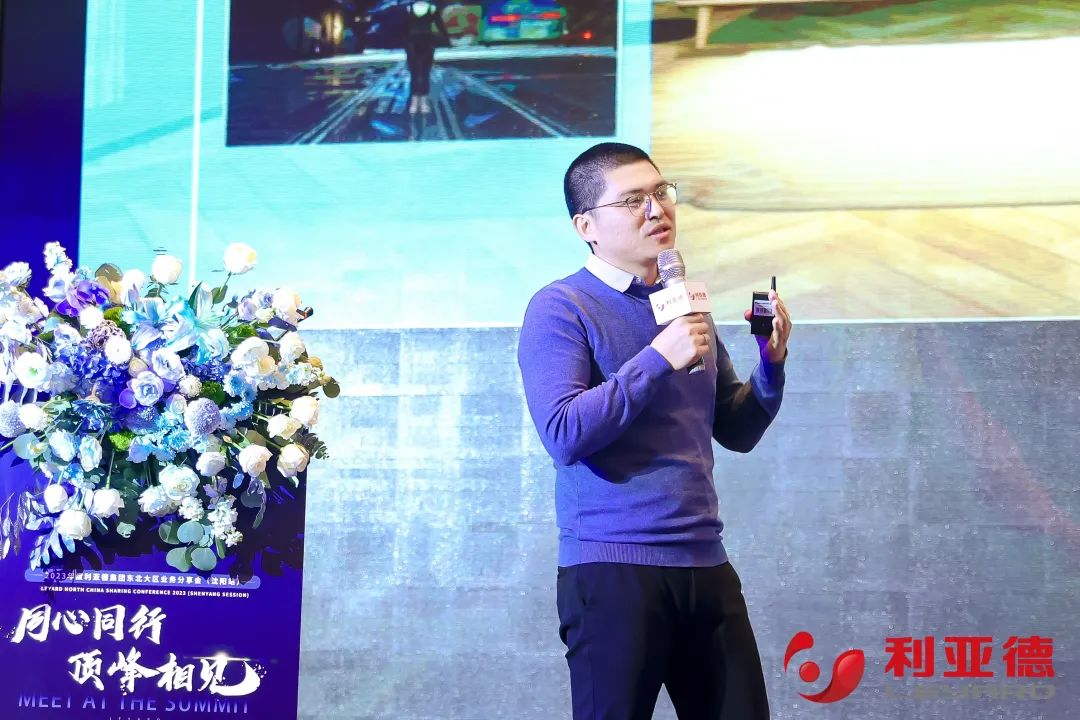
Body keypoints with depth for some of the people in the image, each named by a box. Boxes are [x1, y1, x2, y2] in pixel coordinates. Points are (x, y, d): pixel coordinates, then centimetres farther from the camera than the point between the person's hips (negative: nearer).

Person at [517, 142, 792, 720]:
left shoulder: (685, 306, 15)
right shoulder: (560, 308, -6)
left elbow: (737, 432, 19)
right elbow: (564, 435, -17)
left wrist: (772, 362, 1)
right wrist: (659, 359, -19)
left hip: (705, 565, 6)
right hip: (612, 568, -6)